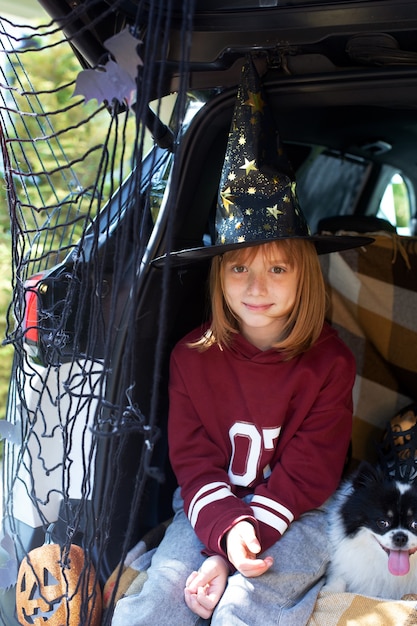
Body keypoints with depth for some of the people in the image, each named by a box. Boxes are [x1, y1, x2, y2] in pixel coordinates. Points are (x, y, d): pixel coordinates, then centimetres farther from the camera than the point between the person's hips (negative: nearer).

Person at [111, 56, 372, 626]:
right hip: (210, 507, 2)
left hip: (297, 516, -2)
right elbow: (193, 460, -1)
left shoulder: (329, 363, -8)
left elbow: (306, 476, -9)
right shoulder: (194, 356, -1)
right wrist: (225, 531, -21)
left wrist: (229, 557, -18)